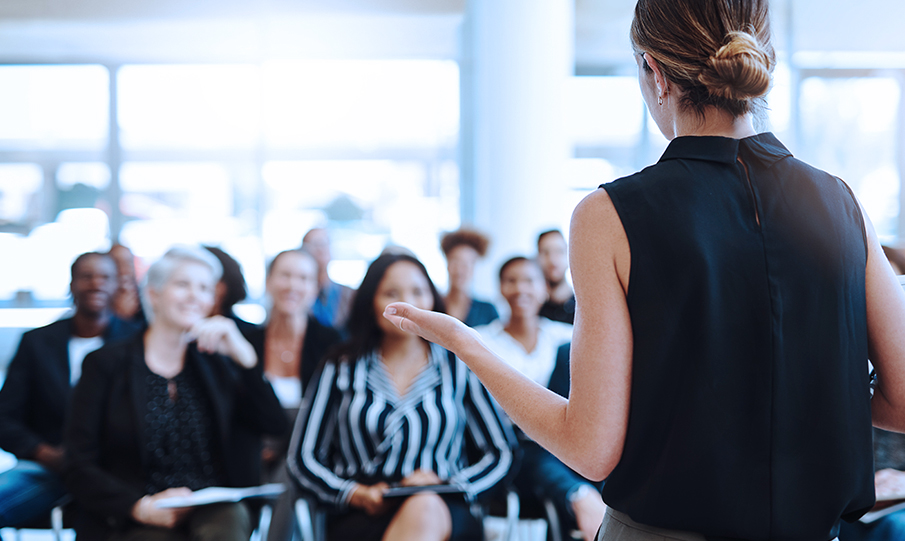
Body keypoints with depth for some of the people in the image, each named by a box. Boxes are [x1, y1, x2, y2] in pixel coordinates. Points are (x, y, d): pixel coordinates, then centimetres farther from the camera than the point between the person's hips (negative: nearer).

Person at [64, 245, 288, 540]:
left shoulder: (215, 364, 18)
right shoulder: (105, 364, 8)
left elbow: (275, 426, 6)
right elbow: (79, 467, 1)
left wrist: (243, 354, -4)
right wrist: (141, 507, -15)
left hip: (215, 509, 3)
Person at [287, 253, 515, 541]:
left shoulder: (458, 368, 15)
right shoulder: (341, 370, 14)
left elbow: (500, 454, 14)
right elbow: (303, 459, 11)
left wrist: (448, 485, -7)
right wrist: (357, 494, -8)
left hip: (444, 516, 2)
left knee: (423, 509, -38)